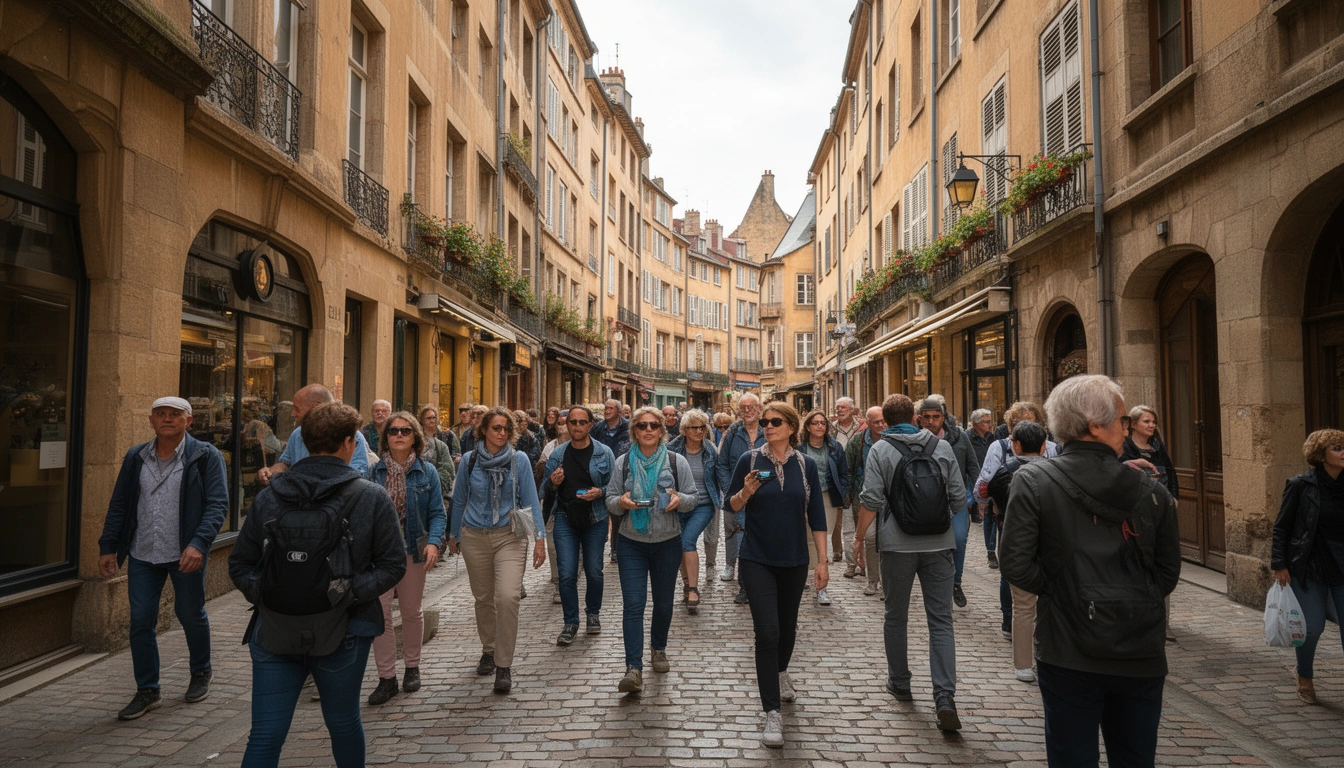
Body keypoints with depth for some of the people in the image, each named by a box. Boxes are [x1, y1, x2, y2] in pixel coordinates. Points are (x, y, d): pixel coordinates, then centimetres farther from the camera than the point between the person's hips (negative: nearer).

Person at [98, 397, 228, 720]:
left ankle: (201, 673, 34)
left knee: (191, 615, 10)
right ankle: (147, 691, 18)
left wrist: (199, 544, -25)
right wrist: (108, 547, 6)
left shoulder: (206, 457, -7)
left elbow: (217, 505, -13)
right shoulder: (135, 458, 7)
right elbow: (118, 505, 12)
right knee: (140, 622, 4)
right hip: (143, 554, 4)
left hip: (186, 554, -3)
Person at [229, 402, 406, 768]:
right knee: (344, 724, 18)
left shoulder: (268, 496, 1)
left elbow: (239, 564, 4)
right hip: (342, 634, -1)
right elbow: (392, 565, -8)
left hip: (274, 632, 2)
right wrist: (351, 592, -10)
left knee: (264, 737, 6)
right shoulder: (371, 498, -6)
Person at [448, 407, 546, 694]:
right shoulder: (469, 460, 1)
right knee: (483, 598, 12)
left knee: (507, 597, -16)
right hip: (474, 537, 2)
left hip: (509, 536, -2)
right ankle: (488, 650, 34)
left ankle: (504, 665, -4)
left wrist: (539, 538, -7)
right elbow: (459, 500, 12)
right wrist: (453, 535, 18)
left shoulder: (519, 460, -3)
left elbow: (530, 500, -1)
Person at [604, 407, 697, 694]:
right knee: (633, 603, -9)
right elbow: (610, 500, 4)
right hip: (631, 543, -1)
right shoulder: (623, 462, 2)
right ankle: (634, 669, -9)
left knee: (663, 602, 14)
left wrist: (679, 499, -19)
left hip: (667, 542, 1)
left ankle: (659, 648, 39)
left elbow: (692, 497, 3)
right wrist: (621, 502, -18)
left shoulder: (676, 461, 0)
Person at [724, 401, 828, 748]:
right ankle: (772, 713, -2)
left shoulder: (806, 465, -2)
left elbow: (817, 515, 1)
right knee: (767, 632, -9)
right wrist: (746, 491, -20)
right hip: (757, 559, -2)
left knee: (787, 625, 19)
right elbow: (732, 505, 2)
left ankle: (781, 673, 49)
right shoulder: (749, 460, -5)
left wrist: (822, 560, -1)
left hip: (794, 560, 2)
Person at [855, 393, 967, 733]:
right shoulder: (942, 447, 3)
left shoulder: (881, 449, -4)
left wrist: (859, 537, 1)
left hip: (898, 545, -1)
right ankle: (945, 699, -5)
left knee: (896, 616, 15)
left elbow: (871, 501, -11)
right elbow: (959, 499, 4)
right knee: (941, 621, 4)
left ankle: (900, 683, 28)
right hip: (939, 545, 2)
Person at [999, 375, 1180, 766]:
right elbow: (1168, 573, 5)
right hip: (1142, 656, 3)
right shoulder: (1151, 491, -1)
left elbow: (1015, 564, -13)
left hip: (1069, 655, -3)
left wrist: (1059, 588, 3)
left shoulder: (1032, 482, -10)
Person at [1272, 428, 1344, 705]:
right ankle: (1304, 677, 26)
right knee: (1313, 626, 1)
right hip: (1310, 565, -3)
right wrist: (1279, 564, -8)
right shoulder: (1301, 485, -7)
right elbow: (1281, 526, -4)